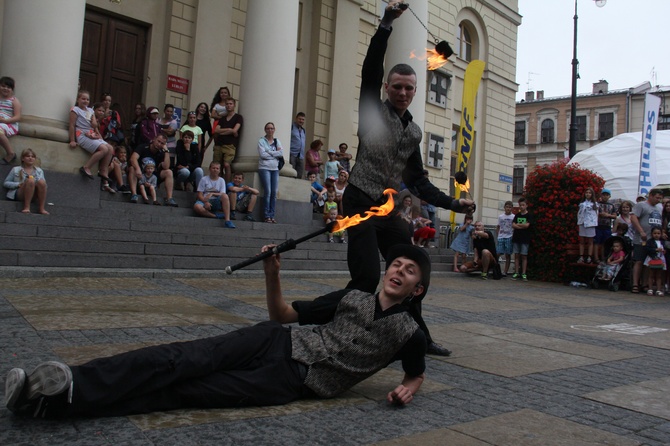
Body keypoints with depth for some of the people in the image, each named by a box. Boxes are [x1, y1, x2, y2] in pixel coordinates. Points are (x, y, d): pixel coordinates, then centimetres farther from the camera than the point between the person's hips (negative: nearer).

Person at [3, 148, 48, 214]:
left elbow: (43, 184, 15)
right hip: (19, 195, -2)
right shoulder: (16, 170, 14)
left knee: (41, 181, -31)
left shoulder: (39, 171, 19)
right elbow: (6, 183, 13)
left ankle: (41, 208, -29)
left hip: (34, 196, 2)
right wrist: (18, 184, -5)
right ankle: (26, 207, -33)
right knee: (30, 181, -34)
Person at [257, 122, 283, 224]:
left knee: (274, 193, -3)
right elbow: (262, 154, -9)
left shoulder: (277, 141, 15)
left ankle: (272, 215, 0)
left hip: (275, 169, 4)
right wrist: (275, 154, -2)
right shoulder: (261, 141, 5)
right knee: (267, 192, -12)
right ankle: (266, 216, -8)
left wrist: (269, 152, -6)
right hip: (264, 168, -4)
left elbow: (281, 153, 0)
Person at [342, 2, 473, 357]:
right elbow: (370, 70, -14)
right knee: (367, 276, -17)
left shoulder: (414, 133, 15)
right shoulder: (373, 111, 2)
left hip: (387, 209, 7)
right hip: (360, 204, -6)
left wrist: (453, 203, 9)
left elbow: (417, 181, 16)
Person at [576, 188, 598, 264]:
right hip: (582, 223, 3)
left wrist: (595, 223, -6)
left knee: (590, 241, 2)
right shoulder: (582, 203, 12)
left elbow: (596, 214, 2)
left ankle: (589, 258, 4)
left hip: (590, 224, -3)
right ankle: (581, 257, 5)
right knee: (581, 241, 3)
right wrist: (579, 222, 2)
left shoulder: (595, 204, 4)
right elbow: (579, 213, 12)